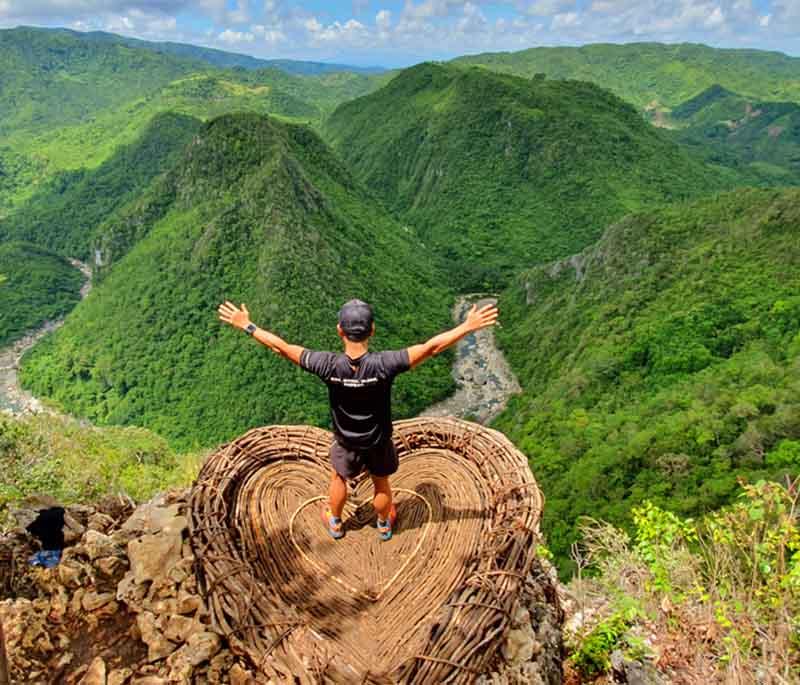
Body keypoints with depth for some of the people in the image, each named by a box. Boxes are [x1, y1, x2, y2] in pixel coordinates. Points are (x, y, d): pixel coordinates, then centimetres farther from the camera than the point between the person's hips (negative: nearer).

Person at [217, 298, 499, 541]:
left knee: (339, 479, 31)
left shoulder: (329, 365, -31)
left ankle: (335, 523, 55)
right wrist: (469, 326, -29)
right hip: (379, 442, 0)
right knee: (381, 484, 27)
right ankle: (384, 525, 54)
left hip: (346, 443, 1)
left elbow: (281, 347, -24)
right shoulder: (383, 364, -34)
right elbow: (431, 347, -34)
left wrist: (247, 326, -14)